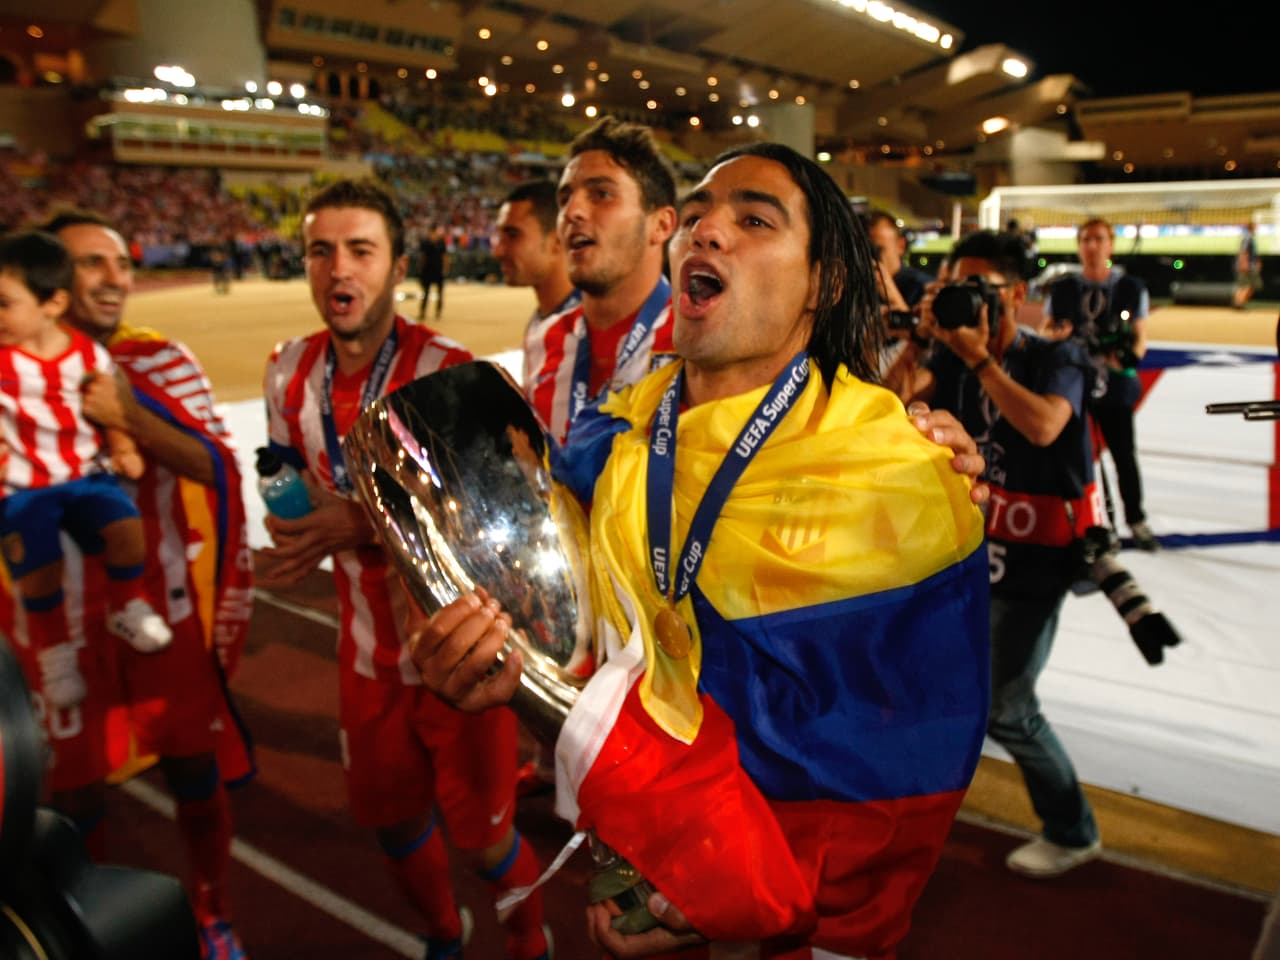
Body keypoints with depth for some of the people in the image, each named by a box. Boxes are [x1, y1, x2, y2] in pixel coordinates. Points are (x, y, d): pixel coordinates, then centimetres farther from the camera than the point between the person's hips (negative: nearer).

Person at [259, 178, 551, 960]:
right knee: (391, 817, 23)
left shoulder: (447, 372, -20)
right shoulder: (290, 373, -2)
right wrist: (303, 544, -7)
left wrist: (363, 526, -33)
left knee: (481, 835, 8)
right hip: (369, 653, 6)